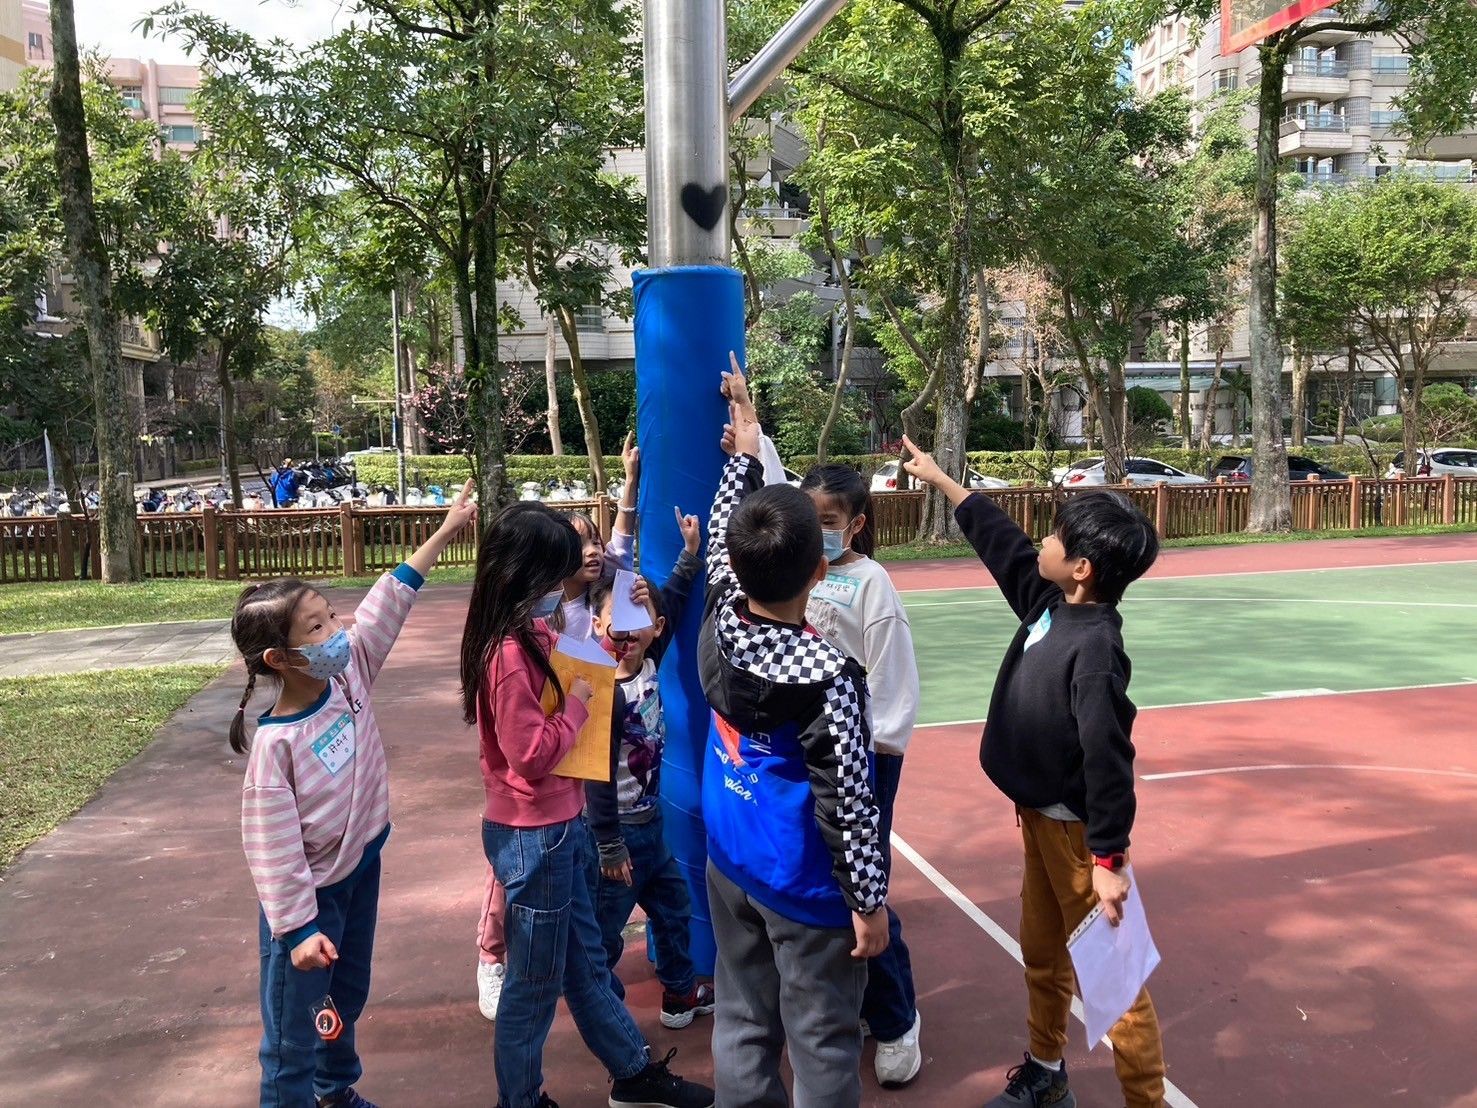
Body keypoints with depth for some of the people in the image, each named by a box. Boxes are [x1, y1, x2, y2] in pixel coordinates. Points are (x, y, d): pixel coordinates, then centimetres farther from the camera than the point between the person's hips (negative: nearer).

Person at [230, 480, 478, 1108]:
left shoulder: (349, 677, -10)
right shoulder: (276, 743, -27)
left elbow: (386, 606, -8)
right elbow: (272, 841, -24)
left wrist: (445, 532, -9)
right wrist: (298, 928, -23)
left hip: (362, 872, 8)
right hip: (312, 896, -7)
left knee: (348, 998, 26)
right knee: (294, 1032, 8)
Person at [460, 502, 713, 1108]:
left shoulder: (532, 635, 4)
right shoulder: (509, 654, -24)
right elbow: (532, 752, -24)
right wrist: (577, 702, -13)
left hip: (559, 826, 9)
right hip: (534, 836, -9)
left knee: (585, 961, 23)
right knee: (535, 981, 10)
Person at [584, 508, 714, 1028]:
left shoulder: (649, 664, -5)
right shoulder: (606, 693, -26)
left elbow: (672, 605, 11)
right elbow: (596, 774, -23)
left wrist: (690, 554, 9)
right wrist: (609, 847, -19)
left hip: (650, 821, 9)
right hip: (617, 829, -9)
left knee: (673, 903, 24)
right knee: (604, 931, 7)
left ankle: (681, 992, 43)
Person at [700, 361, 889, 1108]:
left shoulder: (718, 626, -10)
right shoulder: (827, 677, -26)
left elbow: (720, 542, 9)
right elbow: (848, 800, -20)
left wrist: (744, 454, 18)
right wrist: (869, 899, -8)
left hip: (730, 861, 6)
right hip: (803, 879, -6)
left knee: (741, 1021, 18)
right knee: (822, 1041, 10)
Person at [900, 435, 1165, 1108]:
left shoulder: (1095, 647, -27)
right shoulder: (1047, 601, -2)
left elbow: (1108, 757, -28)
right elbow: (999, 539, 12)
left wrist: (1108, 859, -27)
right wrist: (939, 478, 20)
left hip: (1077, 828, -9)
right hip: (1041, 817, 9)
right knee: (1041, 953, 23)